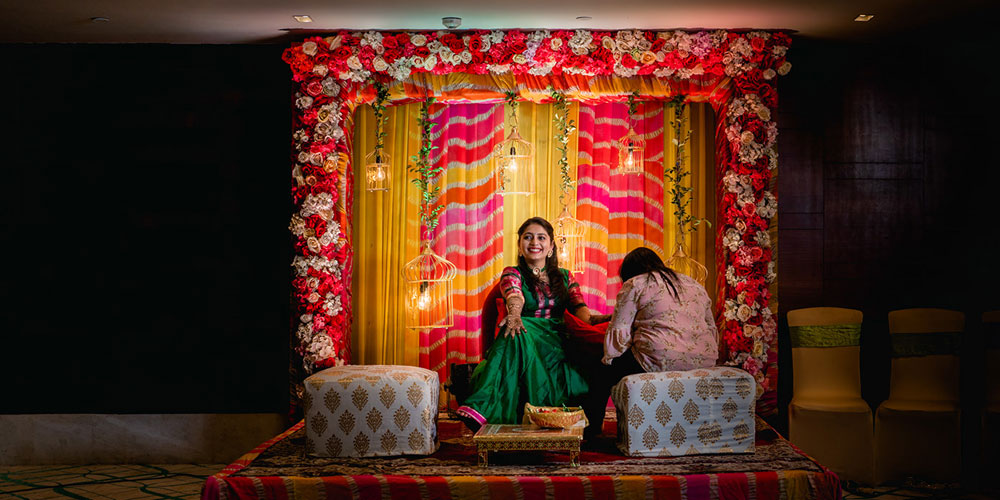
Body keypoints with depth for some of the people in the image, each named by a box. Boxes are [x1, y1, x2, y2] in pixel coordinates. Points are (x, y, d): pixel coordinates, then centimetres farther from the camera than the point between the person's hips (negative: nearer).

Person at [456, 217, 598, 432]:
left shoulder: (564, 277, 22)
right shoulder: (513, 274, 11)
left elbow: (578, 305, 4)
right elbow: (514, 295, -14)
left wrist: (591, 318, -22)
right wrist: (514, 313, -40)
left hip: (554, 344, 2)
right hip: (523, 342, -2)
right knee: (514, 329, -39)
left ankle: (483, 406, -48)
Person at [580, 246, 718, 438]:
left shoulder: (634, 286, 4)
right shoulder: (694, 284, 22)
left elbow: (619, 332, 1)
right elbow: (711, 328, 22)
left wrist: (608, 359, 16)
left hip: (659, 361, -7)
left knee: (598, 371, 12)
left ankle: (591, 431, 14)